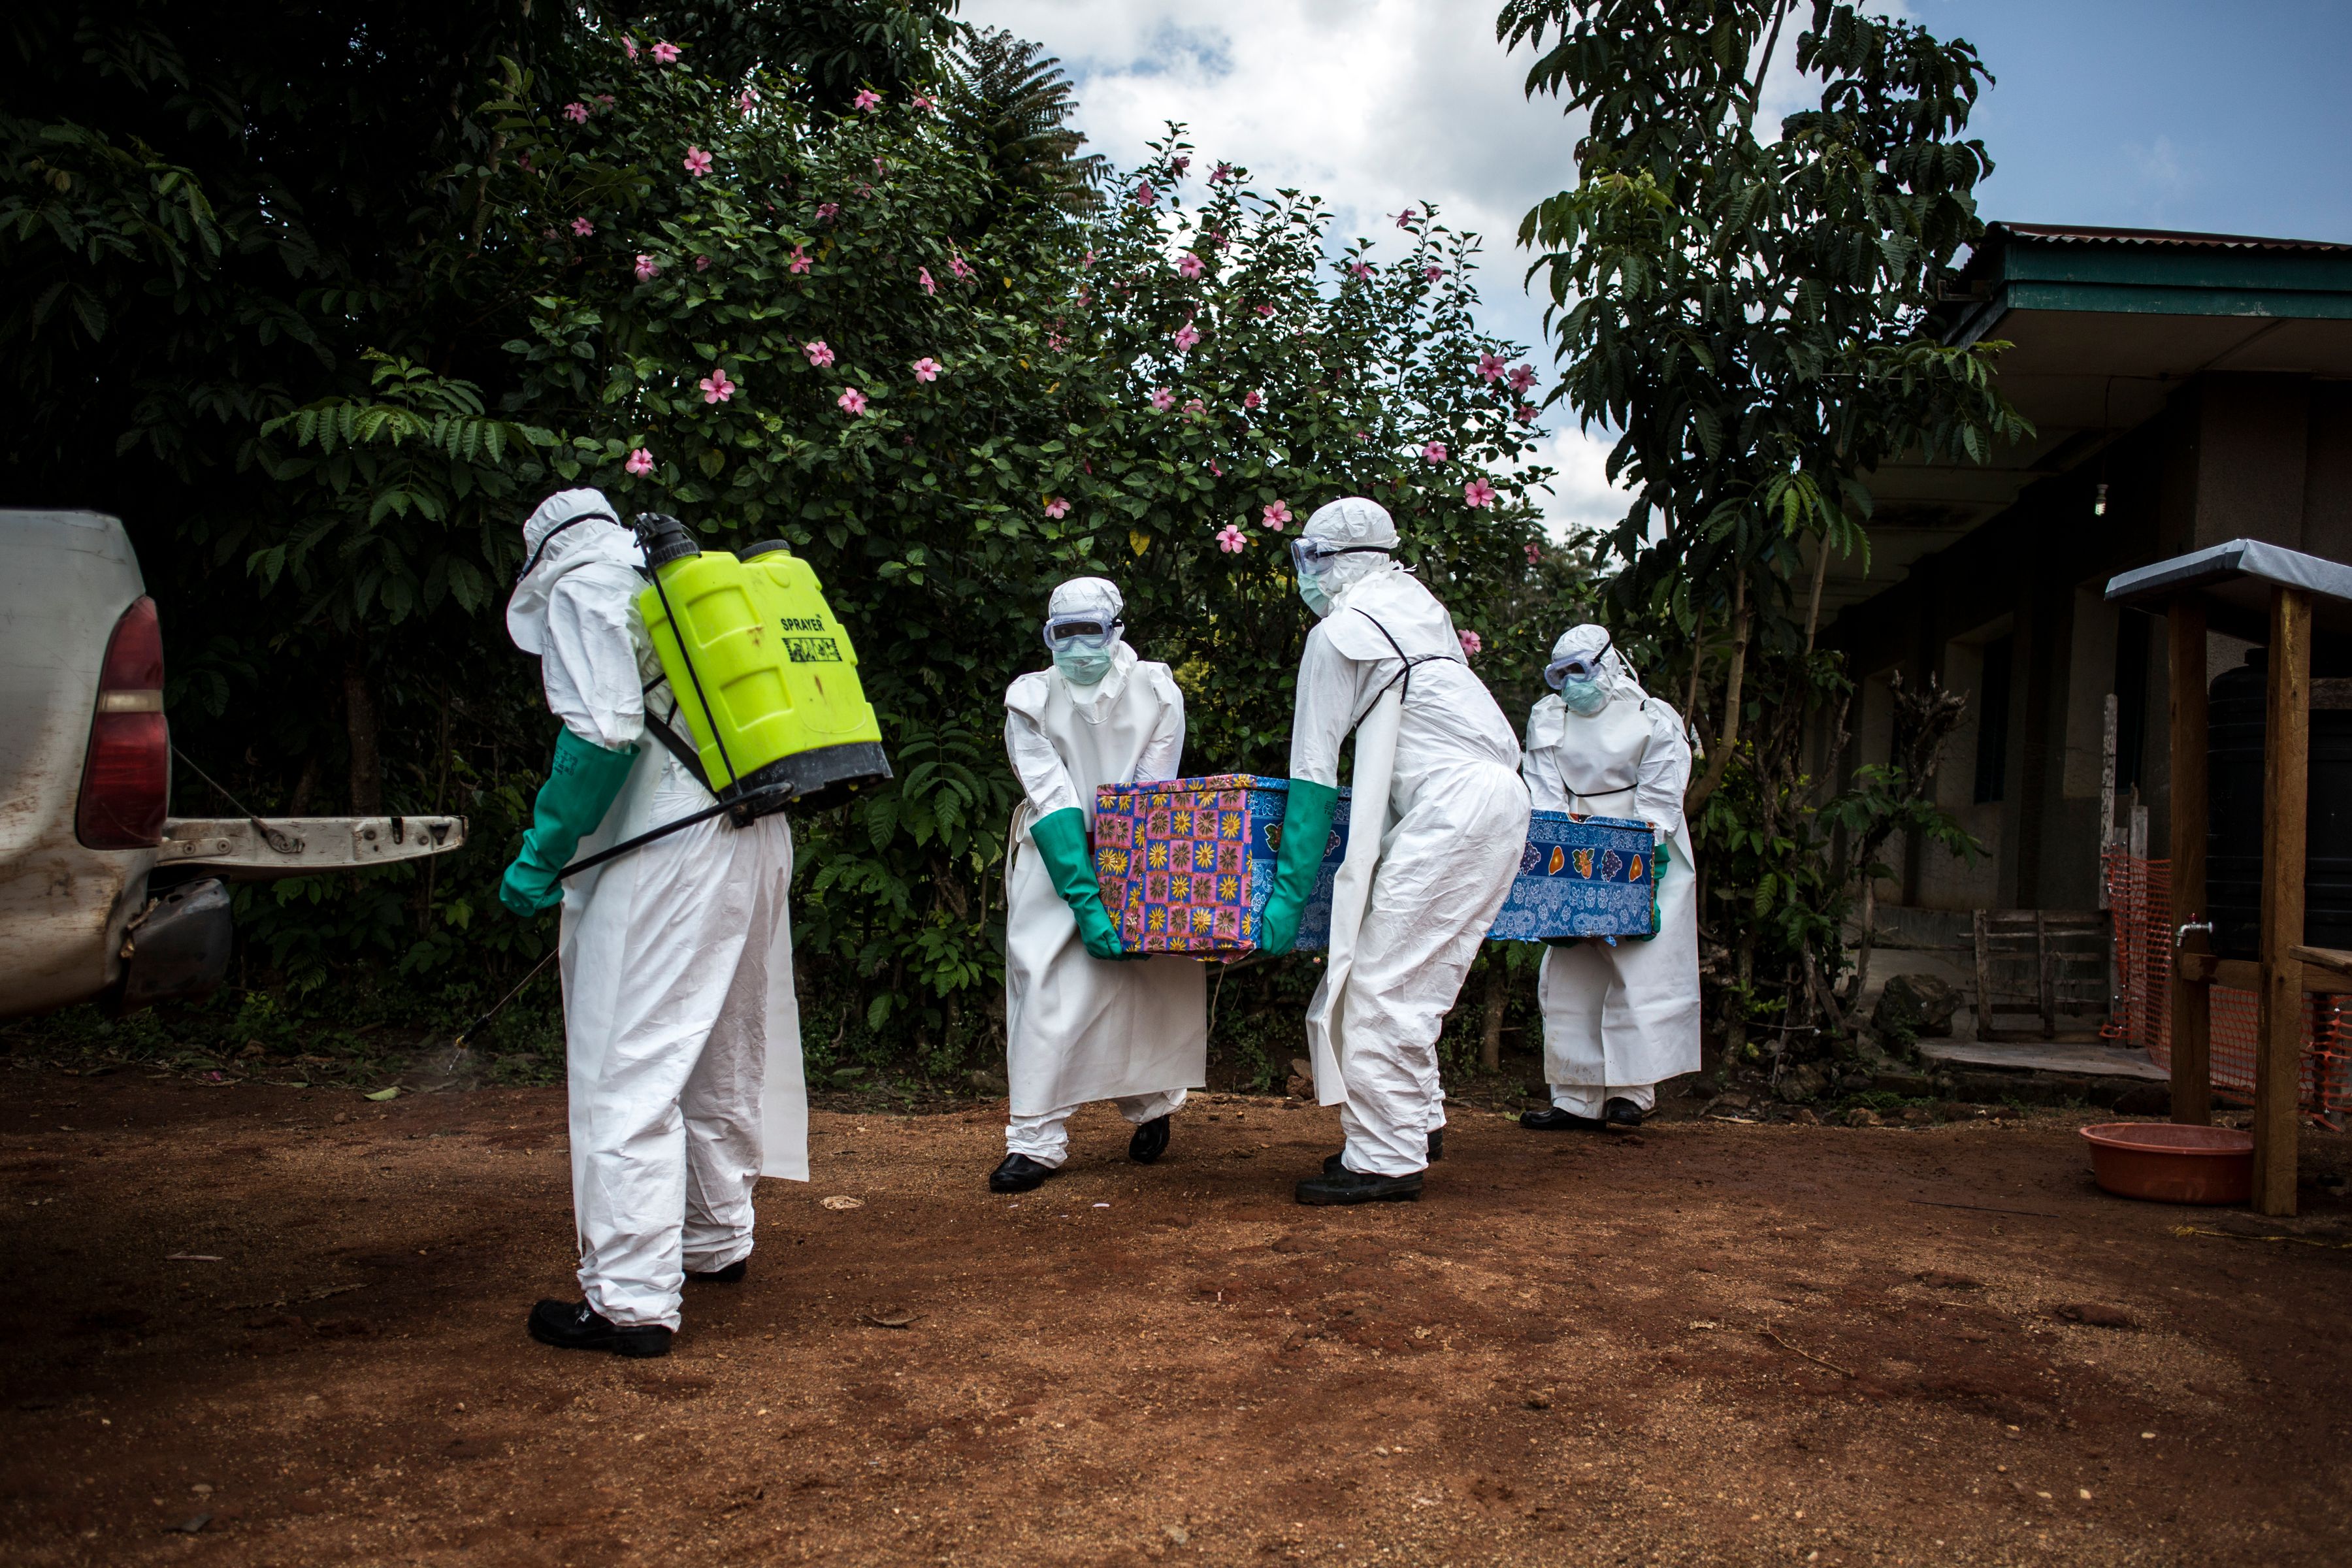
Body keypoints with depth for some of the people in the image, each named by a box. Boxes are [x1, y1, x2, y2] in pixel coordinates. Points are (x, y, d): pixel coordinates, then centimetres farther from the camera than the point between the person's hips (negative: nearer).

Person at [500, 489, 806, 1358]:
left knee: (627, 1070, -6)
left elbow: (602, 736, -17)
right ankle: (717, 1239, 36)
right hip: (759, 839, 9)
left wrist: (542, 856, -10)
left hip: (664, 854, -8)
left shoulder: (579, 591, -1)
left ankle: (631, 1300, -6)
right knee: (721, 1052, 21)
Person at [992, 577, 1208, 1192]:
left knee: (1146, 976, -1)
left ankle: (1150, 1105, 25)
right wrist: (1085, 899, -25)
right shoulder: (1030, 699, -8)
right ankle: (1037, 1138, -6)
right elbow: (1052, 803, -16)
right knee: (1046, 980, -11)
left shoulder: (1156, 691, -7)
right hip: (1057, 857, 0)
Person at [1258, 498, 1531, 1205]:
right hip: (1501, 795, 9)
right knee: (1415, 977, 15)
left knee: (1382, 981, -8)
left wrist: (1290, 889, -7)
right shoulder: (1418, 602, 20)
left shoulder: (1338, 632, -4)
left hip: (1453, 804, -9)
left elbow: (1314, 775, -8)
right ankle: (1417, 1118, 23)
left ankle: (1386, 1159, -7)